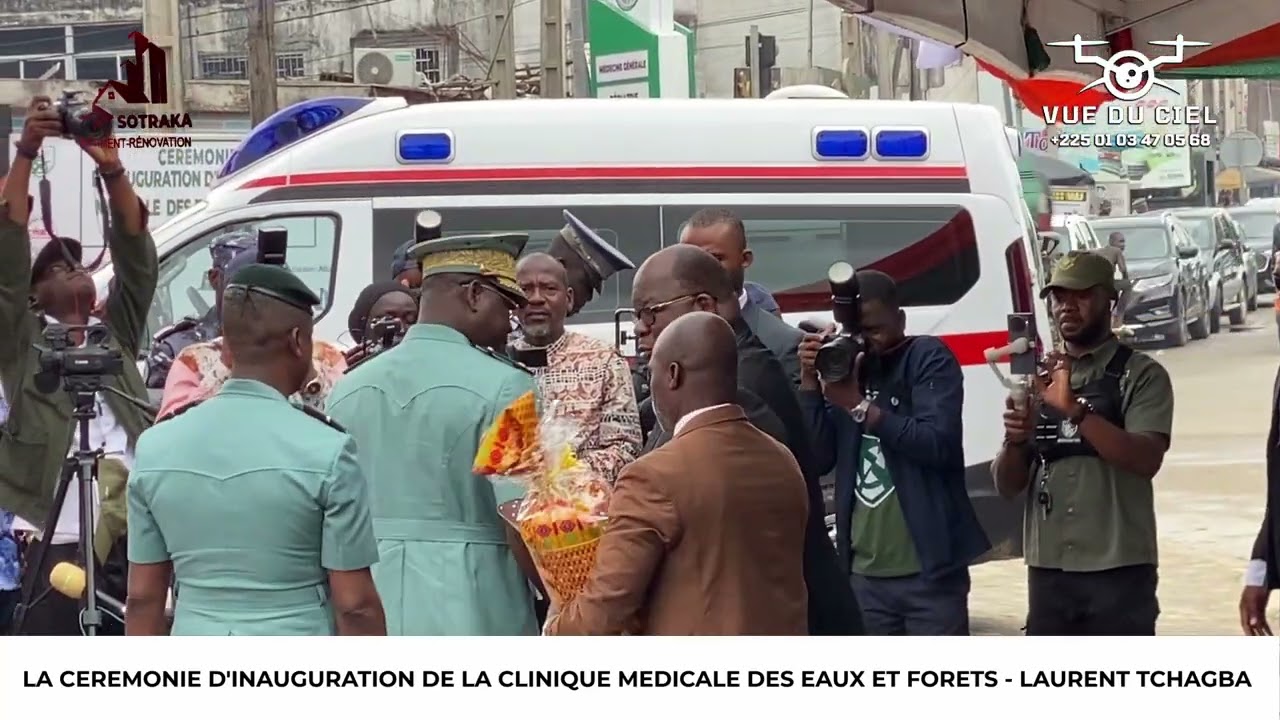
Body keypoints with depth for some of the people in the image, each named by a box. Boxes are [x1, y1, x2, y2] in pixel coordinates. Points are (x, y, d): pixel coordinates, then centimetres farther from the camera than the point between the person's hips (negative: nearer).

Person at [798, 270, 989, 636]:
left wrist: (859, 405, -17)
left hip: (927, 569, -5)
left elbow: (938, 443, -18)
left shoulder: (929, 359, -2)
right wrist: (810, 381, -5)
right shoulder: (842, 366, 12)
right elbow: (817, 460, 4)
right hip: (863, 573, 5)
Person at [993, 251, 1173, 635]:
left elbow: (1146, 459, -17)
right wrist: (1015, 441, -11)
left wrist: (1074, 408, -25)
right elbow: (1007, 485, 11)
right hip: (1048, 572, 5)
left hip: (1118, 571, -5)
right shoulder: (1036, 377, 13)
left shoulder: (1141, 374, -1)